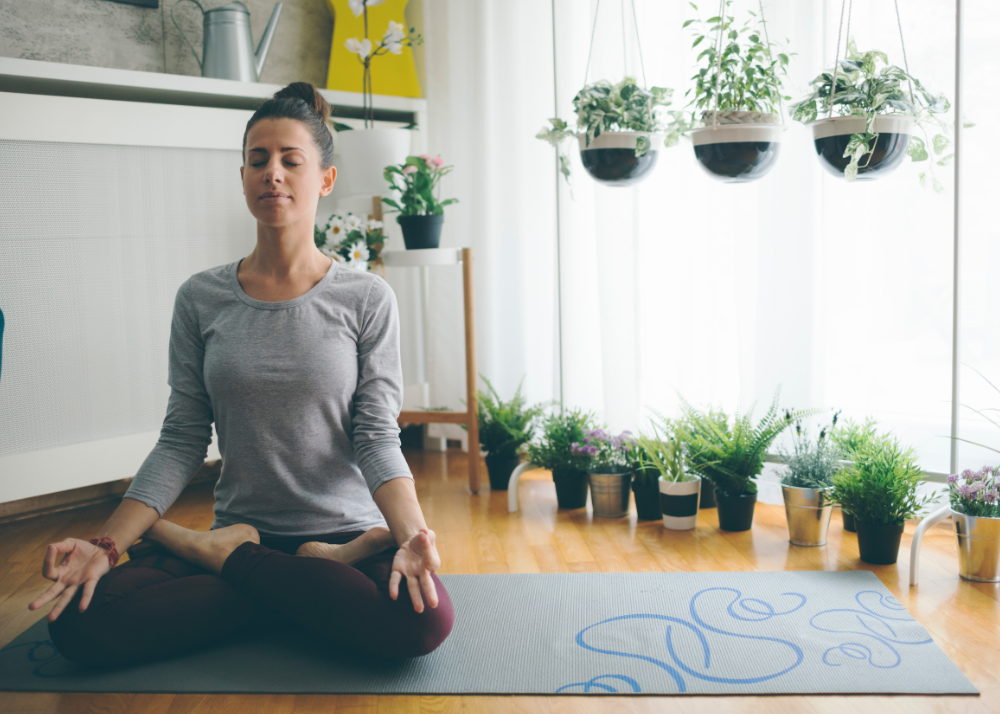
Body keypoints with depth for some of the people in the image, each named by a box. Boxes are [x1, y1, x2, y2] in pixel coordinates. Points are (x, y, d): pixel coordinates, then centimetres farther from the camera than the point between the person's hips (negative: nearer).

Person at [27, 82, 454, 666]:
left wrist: (412, 535, -26)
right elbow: (182, 441, 2)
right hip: (240, 531, 1)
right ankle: (308, 589, -8)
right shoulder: (201, 299, 5)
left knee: (424, 619, -34)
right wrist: (107, 544, -12)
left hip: (349, 536, -1)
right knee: (80, 619, -22)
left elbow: (377, 437, -7)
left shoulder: (366, 299, -1)